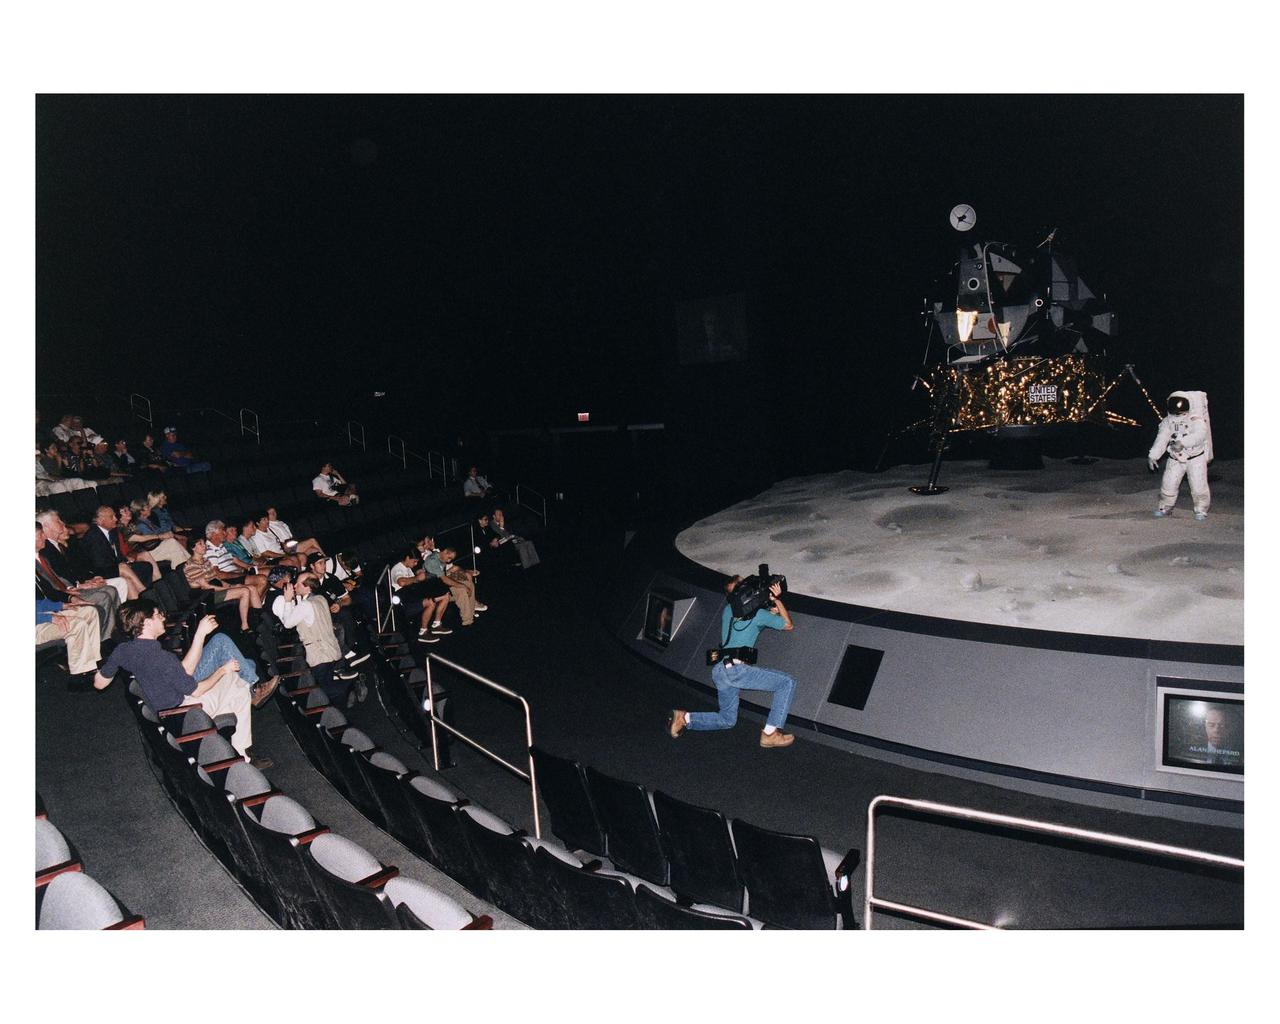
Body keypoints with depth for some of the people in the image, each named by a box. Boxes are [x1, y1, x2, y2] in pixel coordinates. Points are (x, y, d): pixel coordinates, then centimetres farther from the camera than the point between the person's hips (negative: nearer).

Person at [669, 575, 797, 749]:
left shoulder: (728, 610, 19)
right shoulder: (759, 613, 0)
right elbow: (789, 625, 14)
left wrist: (773, 607, 21)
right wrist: (777, 600, 18)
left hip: (719, 671, 8)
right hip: (736, 668, -8)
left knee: (727, 720, 22)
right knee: (787, 683, -2)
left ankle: (684, 718, 7)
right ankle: (770, 734, -5)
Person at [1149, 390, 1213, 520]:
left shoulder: (1196, 420, -14)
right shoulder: (1168, 422, -3)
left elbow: (1200, 434, -33)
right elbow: (1161, 439, -9)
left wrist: (1183, 443, -48)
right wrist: (1153, 456, -20)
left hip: (1195, 457, -3)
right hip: (1175, 459, 3)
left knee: (1198, 485, -4)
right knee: (1168, 484, 2)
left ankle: (1201, 509, 16)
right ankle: (1165, 507, 22)